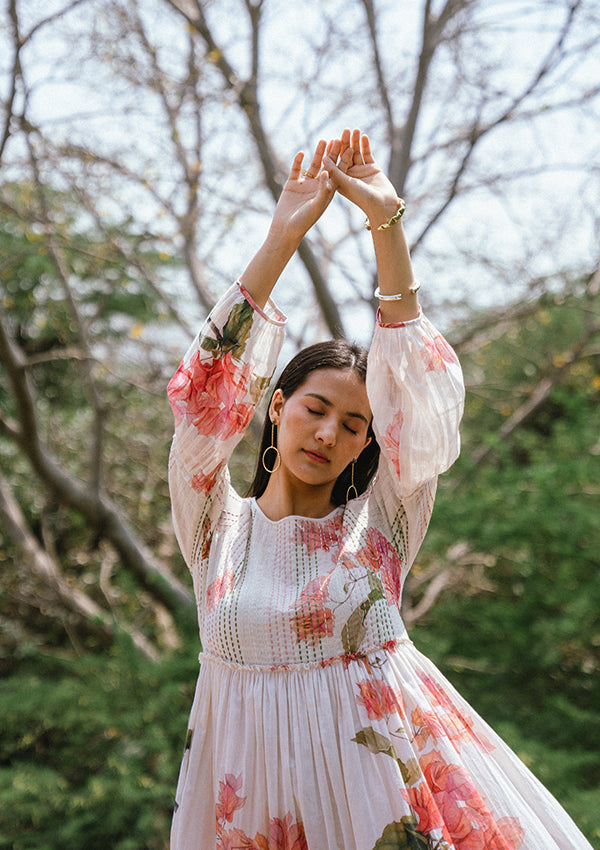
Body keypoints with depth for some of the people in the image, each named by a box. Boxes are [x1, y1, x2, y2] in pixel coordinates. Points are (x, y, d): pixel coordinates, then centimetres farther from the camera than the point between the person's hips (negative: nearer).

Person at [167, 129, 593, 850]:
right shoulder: (219, 529, 1)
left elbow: (418, 390, -8)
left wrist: (386, 224, -13)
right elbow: (206, 393, -9)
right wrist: (282, 239, -13)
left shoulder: (377, 524, 0)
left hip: (380, 771, 0)